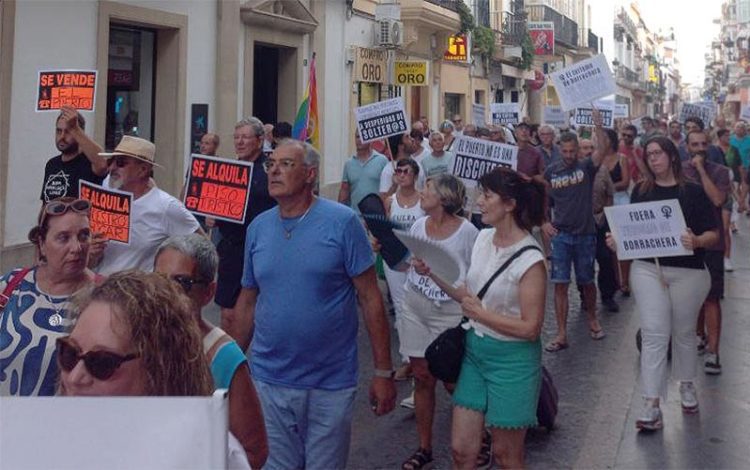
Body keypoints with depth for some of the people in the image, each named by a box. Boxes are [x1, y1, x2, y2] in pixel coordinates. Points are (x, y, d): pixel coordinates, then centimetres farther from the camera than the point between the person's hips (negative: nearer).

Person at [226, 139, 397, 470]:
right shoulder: (258, 228, 4)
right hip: (269, 381, 3)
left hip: (331, 383, -3)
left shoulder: (343, 222, -9)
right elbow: (247, 302, 11)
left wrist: (383, 372, -8)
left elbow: (370, 299, -8)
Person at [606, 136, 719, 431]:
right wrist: (617, 240, -9)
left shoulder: (693, 192, -2)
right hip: (648, 269, 1)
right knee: (654, 334, -5)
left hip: (688, 272, -1)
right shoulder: (641, 191, 5)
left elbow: (714, 234, -5)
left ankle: (687, 385, 40)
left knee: (684, 331, 15)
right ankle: (652, 405, -5)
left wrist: (697, 241, -25)